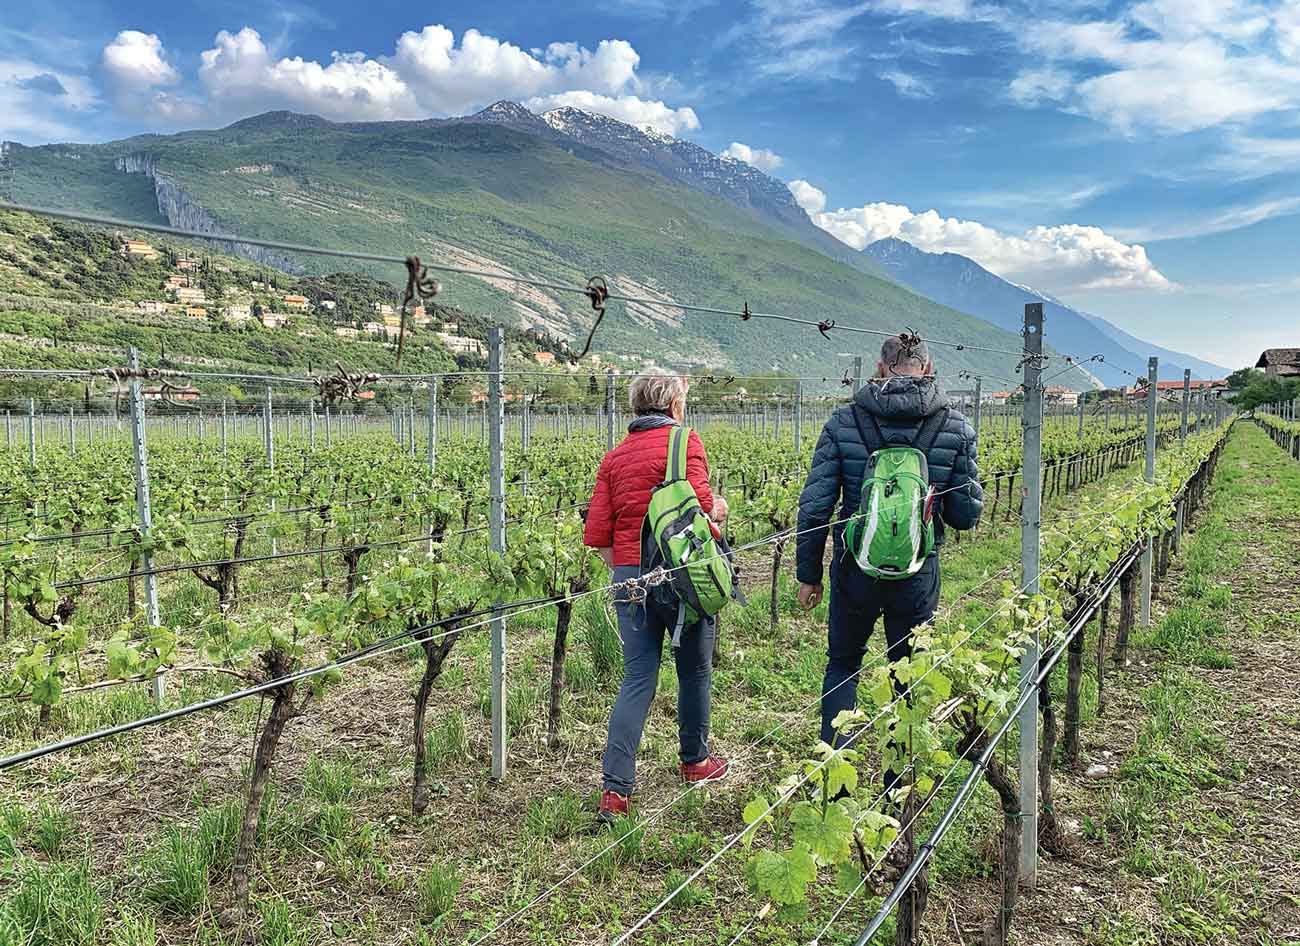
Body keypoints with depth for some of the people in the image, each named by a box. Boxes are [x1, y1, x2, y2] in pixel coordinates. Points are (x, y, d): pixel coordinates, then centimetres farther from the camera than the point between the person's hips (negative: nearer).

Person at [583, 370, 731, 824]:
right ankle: (695, 760, 35)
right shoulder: (684, 441, -4)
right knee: (694, 670, 17)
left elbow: (597, 534, 4)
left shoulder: (615, 457, 9)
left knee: (637, 679, 7)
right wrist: (718, 509, 4)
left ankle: (615, 788, 2)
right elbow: (700, 501, -17)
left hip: (629, 577, 4)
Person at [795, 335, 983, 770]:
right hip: (918, 575, 1)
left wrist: (808, 574, 3)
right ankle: (899, 785, 29)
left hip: (855, 571, 0)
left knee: (842, 664, 21)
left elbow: (814, 506, -8)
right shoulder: (955, 426, -5)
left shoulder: (844, 422, -7)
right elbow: (966, 514, -3)